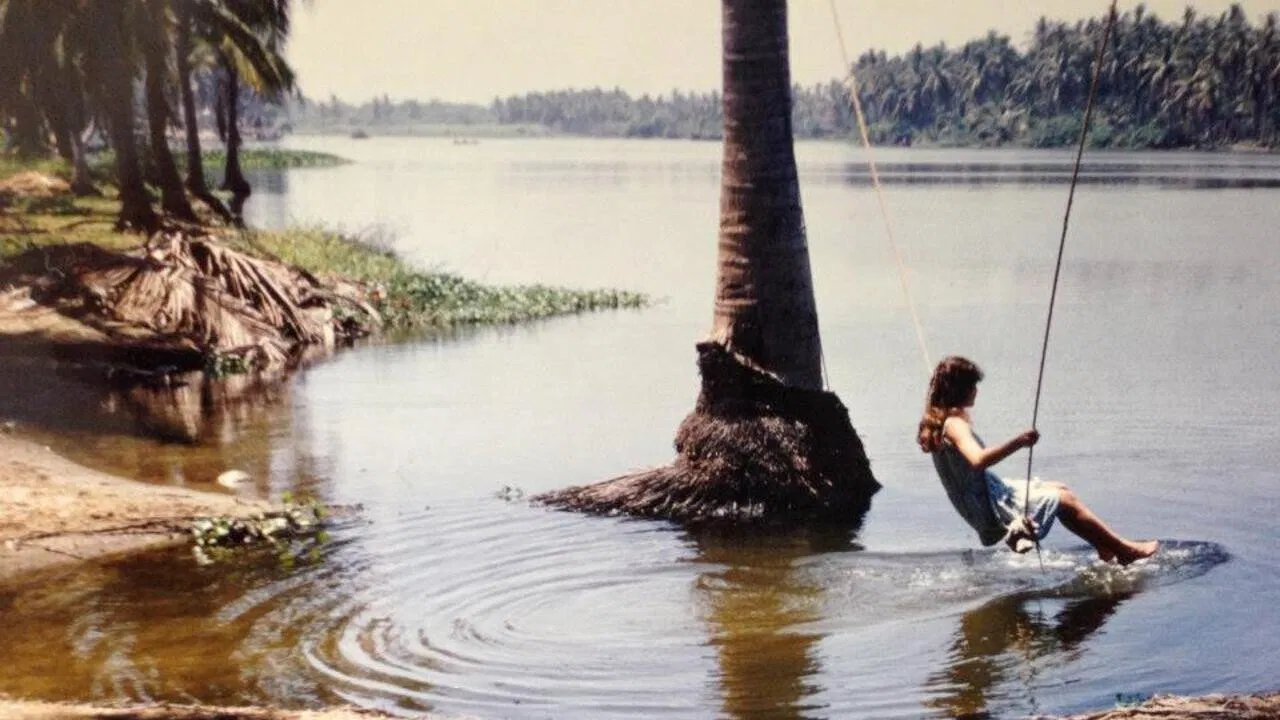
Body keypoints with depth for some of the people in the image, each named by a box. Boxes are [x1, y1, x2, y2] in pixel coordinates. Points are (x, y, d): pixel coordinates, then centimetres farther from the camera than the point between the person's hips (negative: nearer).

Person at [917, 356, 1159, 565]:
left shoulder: (937, 421, 5)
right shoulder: (955, 423, -24)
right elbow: (978, 460, -42)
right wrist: (1018, 443, -42)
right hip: (992, 509, -10)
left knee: (1061, 490, 17)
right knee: (1064, 500, -2)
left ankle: (1106, 549, 21)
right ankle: (1125, 550, 8)